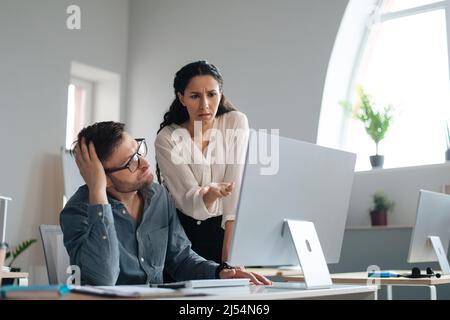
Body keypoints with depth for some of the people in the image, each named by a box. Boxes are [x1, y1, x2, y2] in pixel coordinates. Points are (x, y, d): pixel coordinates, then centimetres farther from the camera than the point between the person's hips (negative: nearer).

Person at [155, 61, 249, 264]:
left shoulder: (236, 123, -4)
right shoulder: (166, 139, -7)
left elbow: (236, 187, -12)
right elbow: (189, 202, -14)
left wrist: (229, 253, -20)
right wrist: (209, 194, -38)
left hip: (226, 229, 0)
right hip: (185, 231, 0)